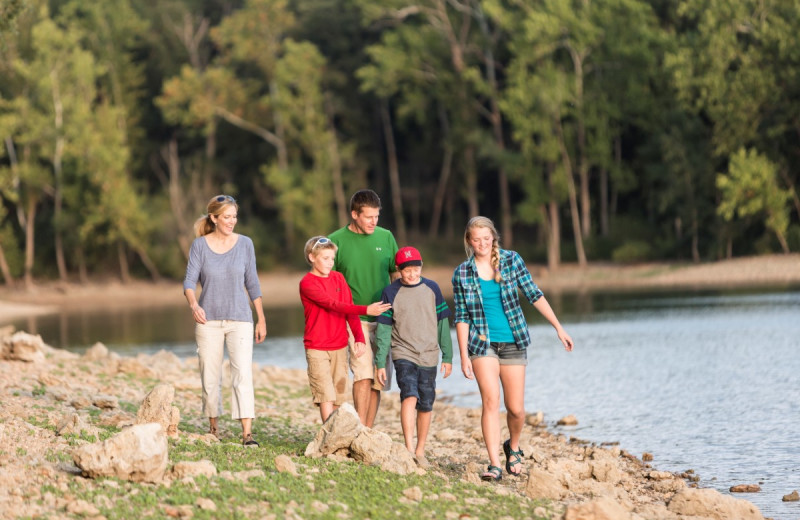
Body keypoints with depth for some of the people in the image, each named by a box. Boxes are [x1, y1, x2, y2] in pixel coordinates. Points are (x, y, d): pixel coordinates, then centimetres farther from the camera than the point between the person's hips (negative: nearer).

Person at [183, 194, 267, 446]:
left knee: (243, 374, -12)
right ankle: (213, 426, 22)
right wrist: (194, 305, -27)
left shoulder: (245, 244, 2)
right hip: (209, 320, 0)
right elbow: (190, 281, -6)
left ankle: (247, 433, -17)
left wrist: (261, 320, 9)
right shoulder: (200, 245, -1)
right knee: (210, 376, 6)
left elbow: (252, 283, 8)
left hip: (239, 319, 0)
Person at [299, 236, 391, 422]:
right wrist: (366, 310, -30)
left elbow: (349, 309, 5)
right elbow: (333, 305, -22)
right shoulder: (307, 283, -12)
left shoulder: (338, 278, 8)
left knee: (338, 396, 7)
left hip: (339, 347, 6)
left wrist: (359, 338, -8)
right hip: (317, 349, -6)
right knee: (326, 396, -11)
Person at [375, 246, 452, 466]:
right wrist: (380, 363, -4)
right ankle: (409, 450, -26)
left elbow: (442, 324, 8)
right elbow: (383, 330, -1)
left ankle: (420, 451, 19)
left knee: (426, 405, 6)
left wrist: (447, 357, 7)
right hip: (403, 354, -3)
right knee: (410, 396, -22)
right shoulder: (391, 293, -3)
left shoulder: (432, 289, 3)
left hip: (429, 357, 3)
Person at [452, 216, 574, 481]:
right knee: (491, 401, -17)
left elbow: (534, 295, 4)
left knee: (516, 409, 3)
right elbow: (461, 317, 1)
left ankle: (513, 447, 34)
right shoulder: (462, 274, 0)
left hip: (513, 343, 1)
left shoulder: (511, 260, 0)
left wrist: (559, 328, 2)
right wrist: (464, 355, -5)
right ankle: (494, 465, -17)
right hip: (482, 343, -1)